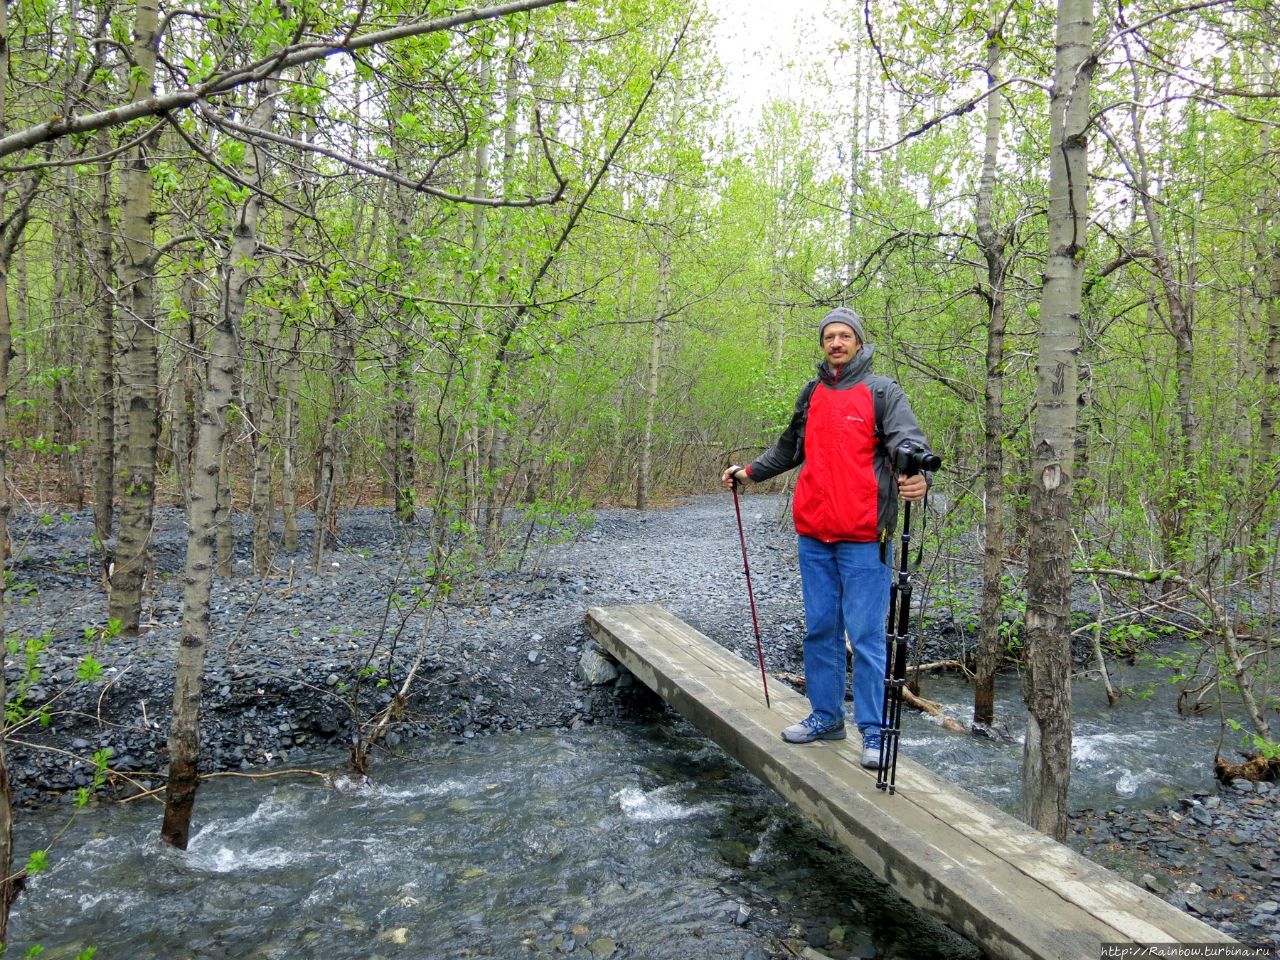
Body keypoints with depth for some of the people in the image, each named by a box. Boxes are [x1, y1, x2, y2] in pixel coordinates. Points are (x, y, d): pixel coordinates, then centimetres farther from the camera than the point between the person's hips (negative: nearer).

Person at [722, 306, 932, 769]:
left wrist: (919, 476, -37)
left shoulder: (882, 392, -2)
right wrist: (750, 471, 20)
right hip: (813, 534, 6)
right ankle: (826, 716, 25)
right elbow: (790, 447, 28)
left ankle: (873, 731, 9)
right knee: (819, 628, 12)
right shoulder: (812, 393, 15)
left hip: (863, 538, -6)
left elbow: (908, 440, -16)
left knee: (866, 635, -2)